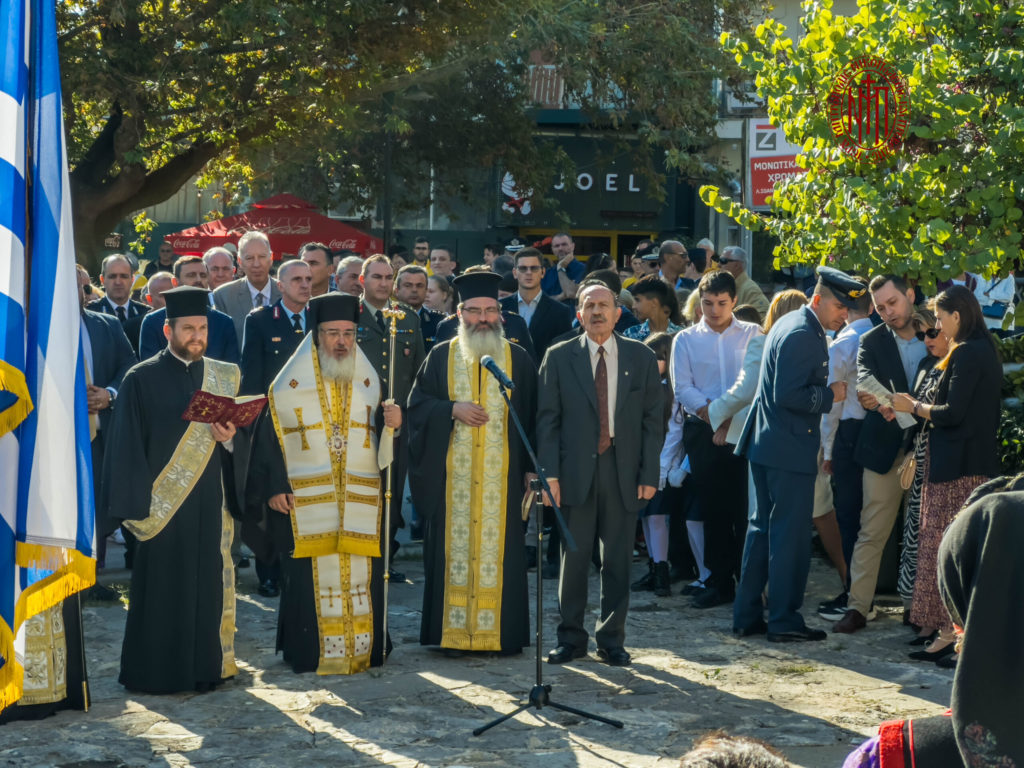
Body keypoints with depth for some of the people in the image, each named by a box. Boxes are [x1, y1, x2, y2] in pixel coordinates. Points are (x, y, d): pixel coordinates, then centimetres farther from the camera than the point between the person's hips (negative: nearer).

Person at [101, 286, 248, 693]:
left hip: (210, 504, 4)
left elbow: (245, 441, 12)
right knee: (161, 590, -1)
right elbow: (127, 447, -5)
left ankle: (207, 666, 15)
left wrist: (230, 438, -11)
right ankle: (156, 671, 7)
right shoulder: (142, 380, -2)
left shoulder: (222, 378, 10)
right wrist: (135, 507, -12)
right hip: (162, 504, -4)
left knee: (209, 586, 5)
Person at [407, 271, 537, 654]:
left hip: (501, 473, 0)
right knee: (454, 543, 0)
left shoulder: (518, 359, 8)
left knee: (498, 546, -1)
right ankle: (453, 630, 5)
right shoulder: (441, 357, 8)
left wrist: (530, 466, -2)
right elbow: (417, 403, 5)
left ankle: (503, 632, 4)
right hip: (452, 473, 0)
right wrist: (452, 410, -12)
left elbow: (531, 416, 6)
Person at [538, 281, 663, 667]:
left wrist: (649, 474, -2)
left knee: (618, 561, 5)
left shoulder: (642, 358, 7)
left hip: (623, 473, 1)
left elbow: (652, 419, 6)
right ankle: (571, 638, 15)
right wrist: (550, 473, -7)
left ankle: (612, 641, 15)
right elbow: (547, 419, 2)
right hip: (576, 472, -1)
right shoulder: (559, 357, 5)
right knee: (573, 559, 4)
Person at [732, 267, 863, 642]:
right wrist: (829, 394, -12)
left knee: (763, 527, 14)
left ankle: (747, 615, 18)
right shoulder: (802, 336, -17)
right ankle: (784, 621, 3)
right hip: (789, 450, -10)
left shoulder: (791, 324, 15)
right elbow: (789, 395, -24)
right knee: (790, 535, -3)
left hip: (766, 444, 10)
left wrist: (826, 390, 12)